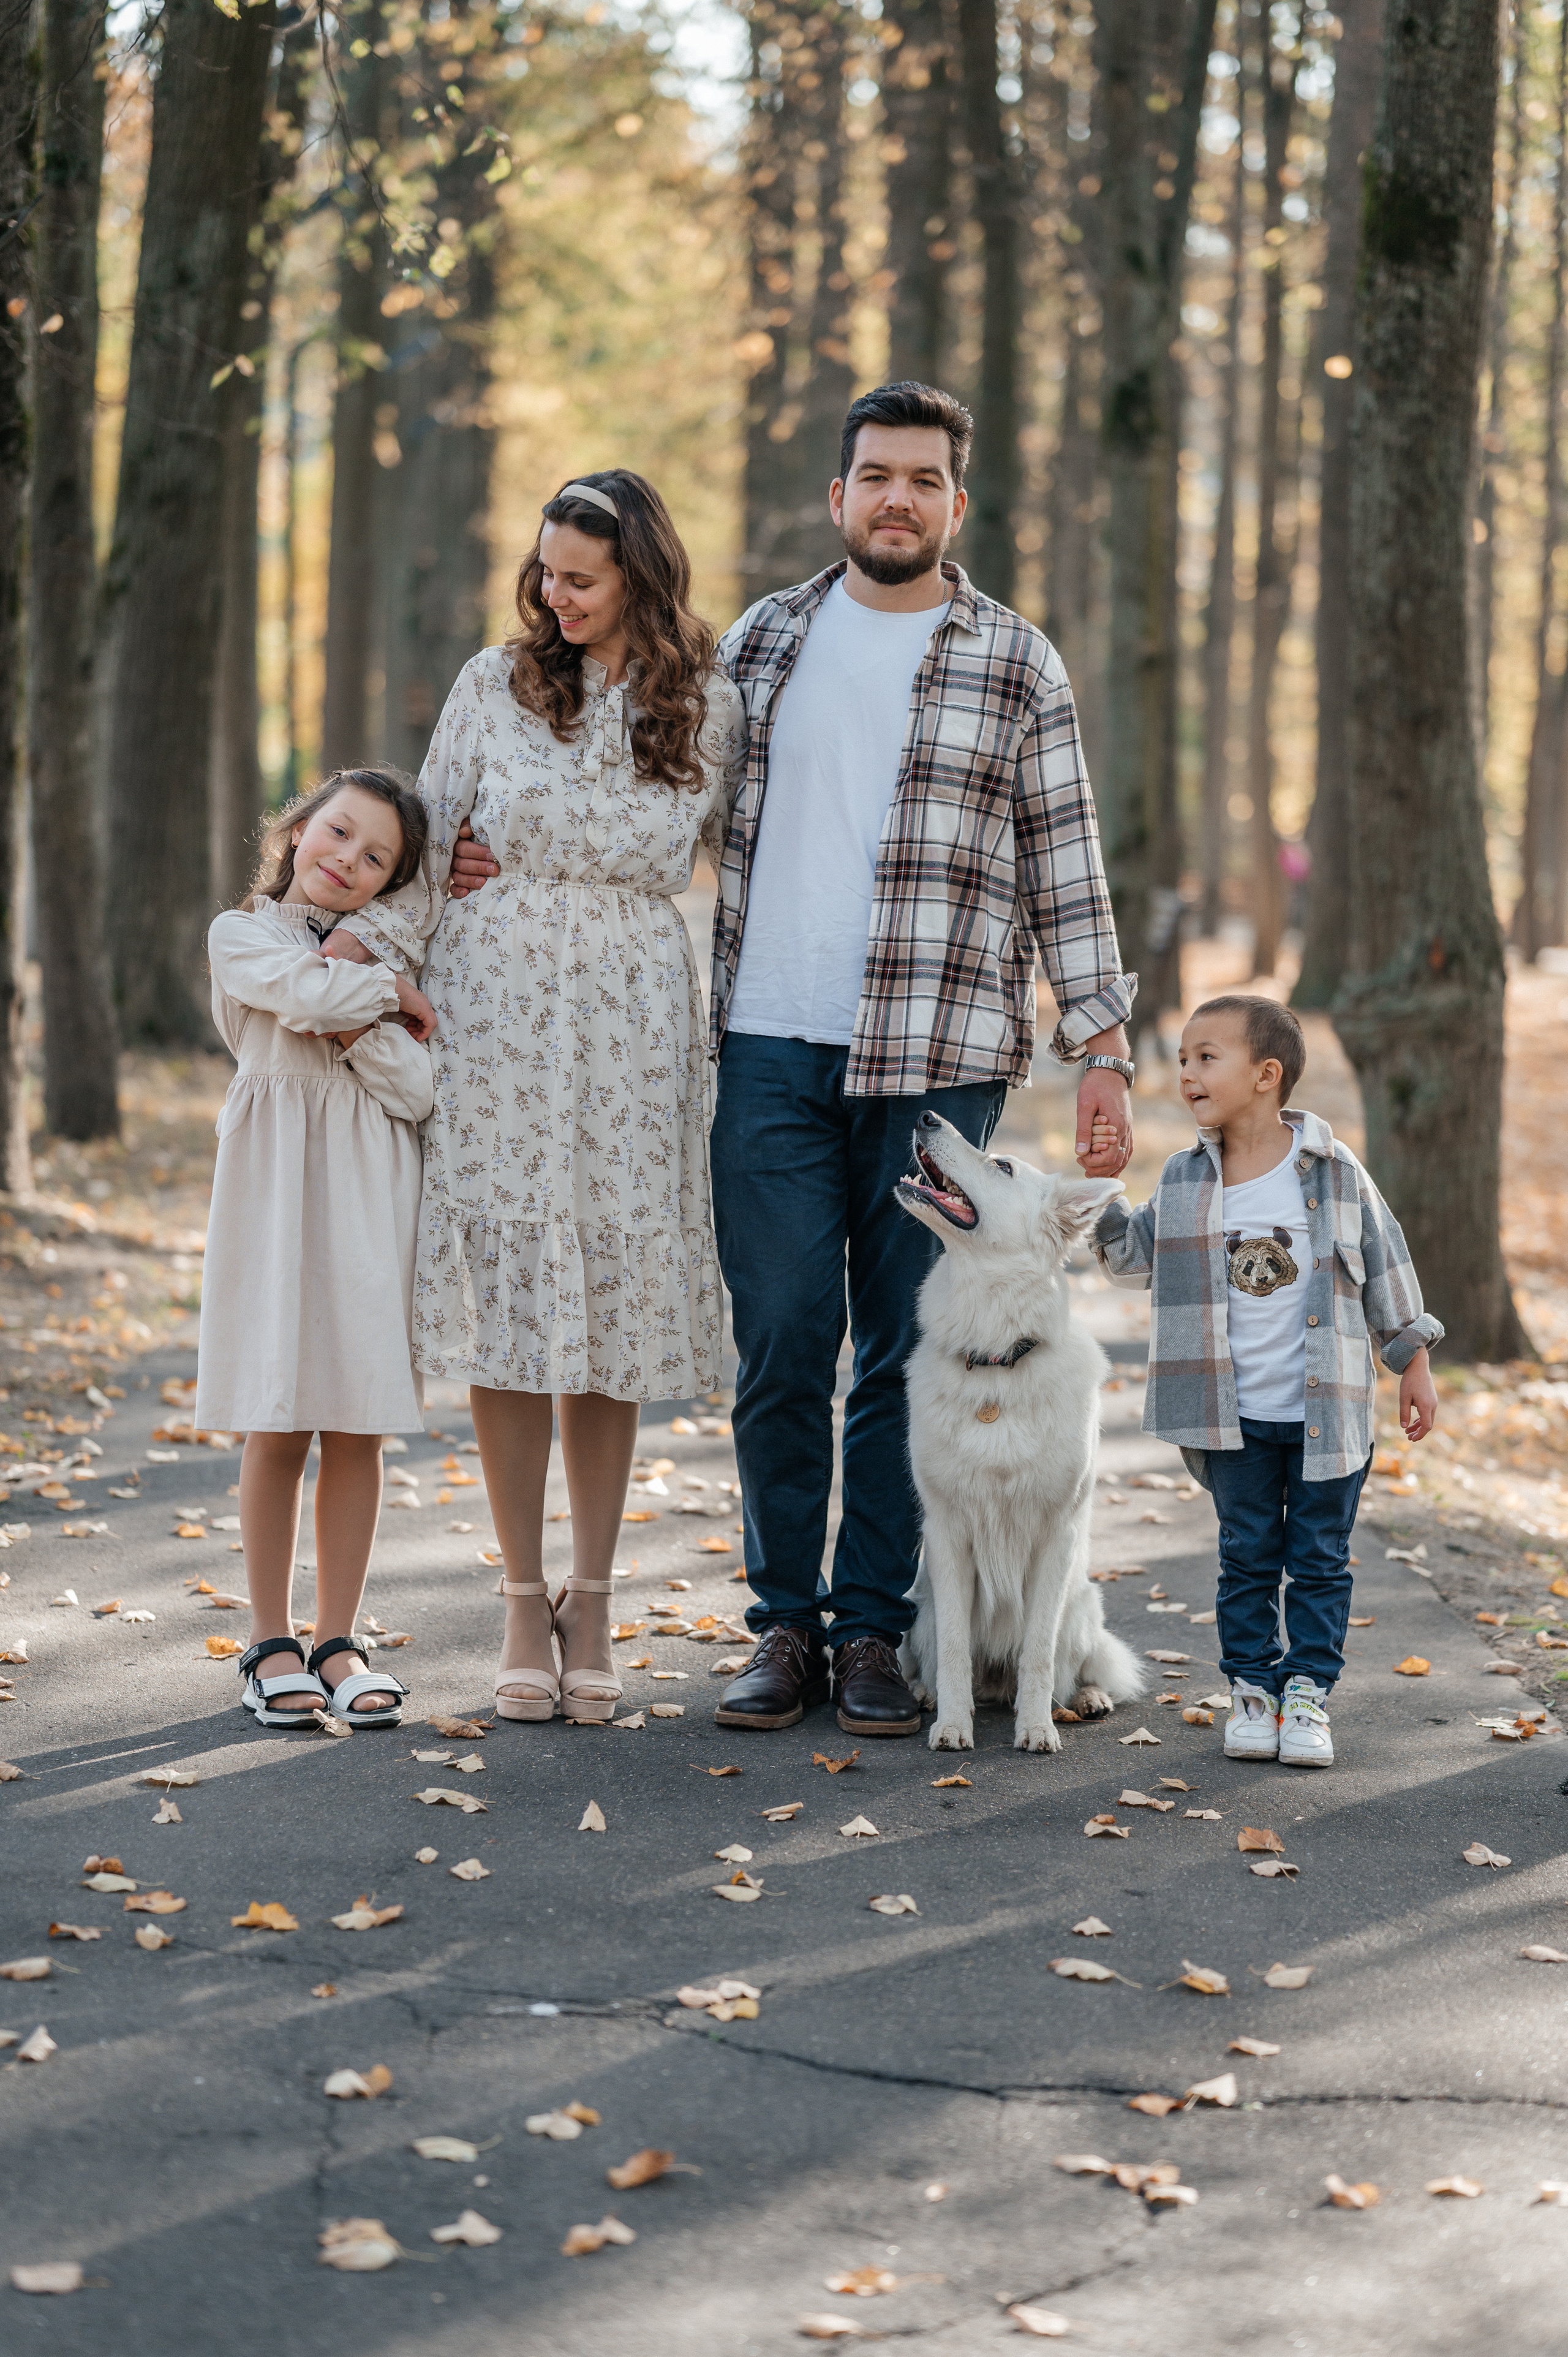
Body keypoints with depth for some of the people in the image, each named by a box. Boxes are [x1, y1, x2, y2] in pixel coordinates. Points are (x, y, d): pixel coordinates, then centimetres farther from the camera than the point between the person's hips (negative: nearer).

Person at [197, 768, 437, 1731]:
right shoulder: (242, 934, 5)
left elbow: (418, 1090, 0)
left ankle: (340, 1643, 11)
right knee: (278, 1428, -1)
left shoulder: (386, 953, 13)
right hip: (278, 1184, -3)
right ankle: (272, 1642, 10)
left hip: (371, 1191, 3)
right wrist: (390, 994, -1)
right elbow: (306, 995, -16)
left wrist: (358, 1019, -11)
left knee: (359, 1428, 3)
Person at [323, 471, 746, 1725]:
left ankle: (592, 1603, 12)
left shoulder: (708, 707, 5)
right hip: (495, 1011, 0)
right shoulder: (497, 682, 4)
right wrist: (368, 944, -6)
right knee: (505, 1295, -1)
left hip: (632, 1029, 0)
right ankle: (525, 1606, 8)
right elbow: (432, 843, 7)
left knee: (614, 1301, 2)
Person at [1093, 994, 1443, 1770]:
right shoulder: (1185, 1180, 1)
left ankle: (1308, 1692, 11)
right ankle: (1251, 1688, 16)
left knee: (1319, 1559, 4)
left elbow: (1385, 1265, 2)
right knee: (1247, 1557, 8)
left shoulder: (1335, 1173, -6)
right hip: (1236, 1415, 2)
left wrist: (1413, 1364, 4)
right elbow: (1136, 1258, 8)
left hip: (1328, 1412, -2)